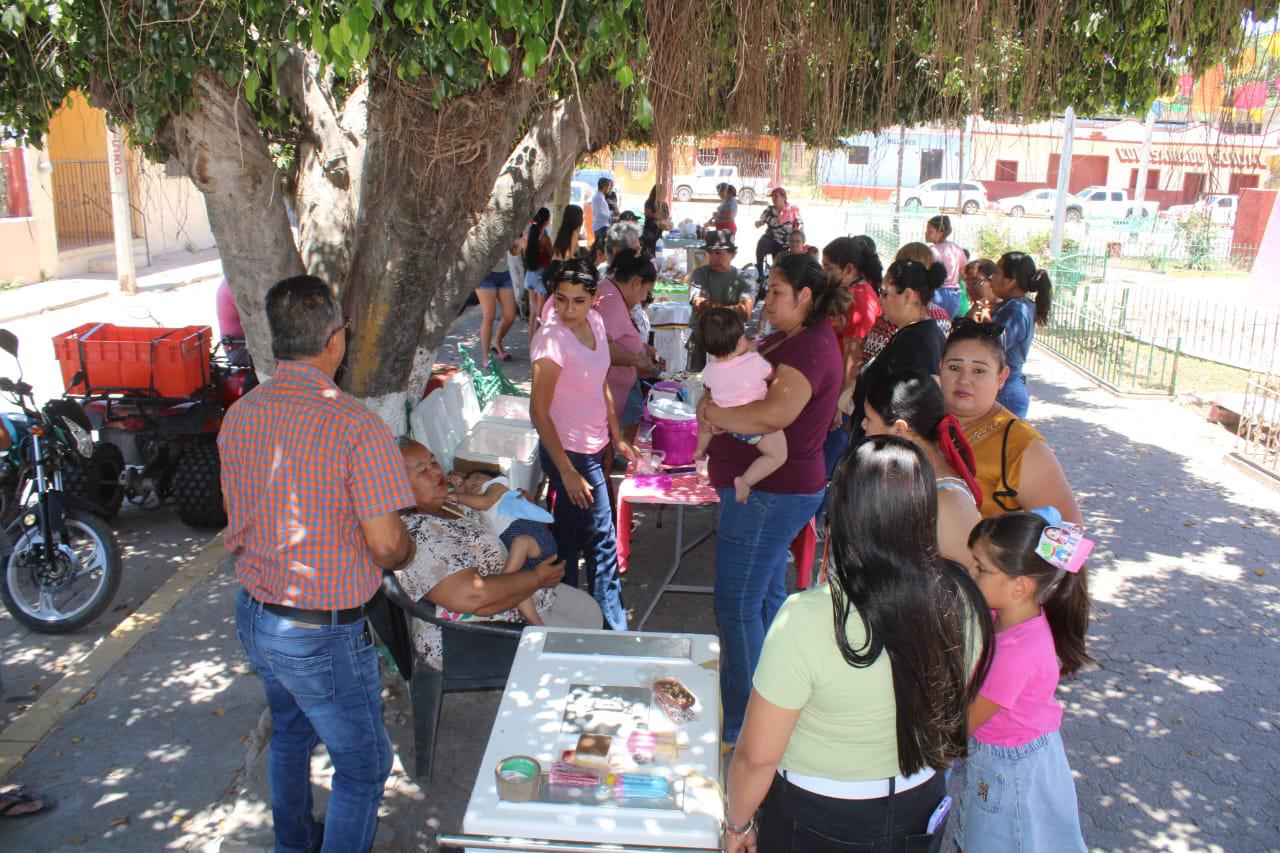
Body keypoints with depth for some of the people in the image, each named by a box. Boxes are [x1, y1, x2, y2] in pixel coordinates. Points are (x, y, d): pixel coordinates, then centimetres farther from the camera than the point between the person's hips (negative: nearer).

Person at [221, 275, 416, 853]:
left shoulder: (239, 415, -2)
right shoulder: (356, 425, -24)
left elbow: (243, 517, 8)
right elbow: (385, 542, -23)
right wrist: (407, 551, 0)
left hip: (253, 613, 8)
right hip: (321, 634, -8)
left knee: (291, 734, 31)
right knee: (363, 763, 13)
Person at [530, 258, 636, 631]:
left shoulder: (595, 322, 0)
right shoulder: (551, 340, -23)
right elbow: (539, 411, -20)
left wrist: (617, 436, 12)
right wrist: (568, 471, -20)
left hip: (592, 447, 8)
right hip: (571, 452, -8)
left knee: (570, 536, 20)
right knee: (602, 542, 0)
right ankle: (613, 628, 14)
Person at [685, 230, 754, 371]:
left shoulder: (742, 280, -1)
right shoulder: (699, 274, 1)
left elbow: (745, 312, -17)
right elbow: (699, 306, -14)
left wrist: (711, 307, -17)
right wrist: (733, 309, -18)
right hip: (700, 340, 1)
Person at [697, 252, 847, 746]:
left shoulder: (809, 348, -21)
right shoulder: (789, 340, 13)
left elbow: (773, 414, -36)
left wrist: (713, 413, -21)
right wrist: (713, 401, -8)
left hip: (769, 494, -11)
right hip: (781, 489, 11)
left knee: (737, 606, -4)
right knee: (768, 594, 21)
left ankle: (741, 728, 8)